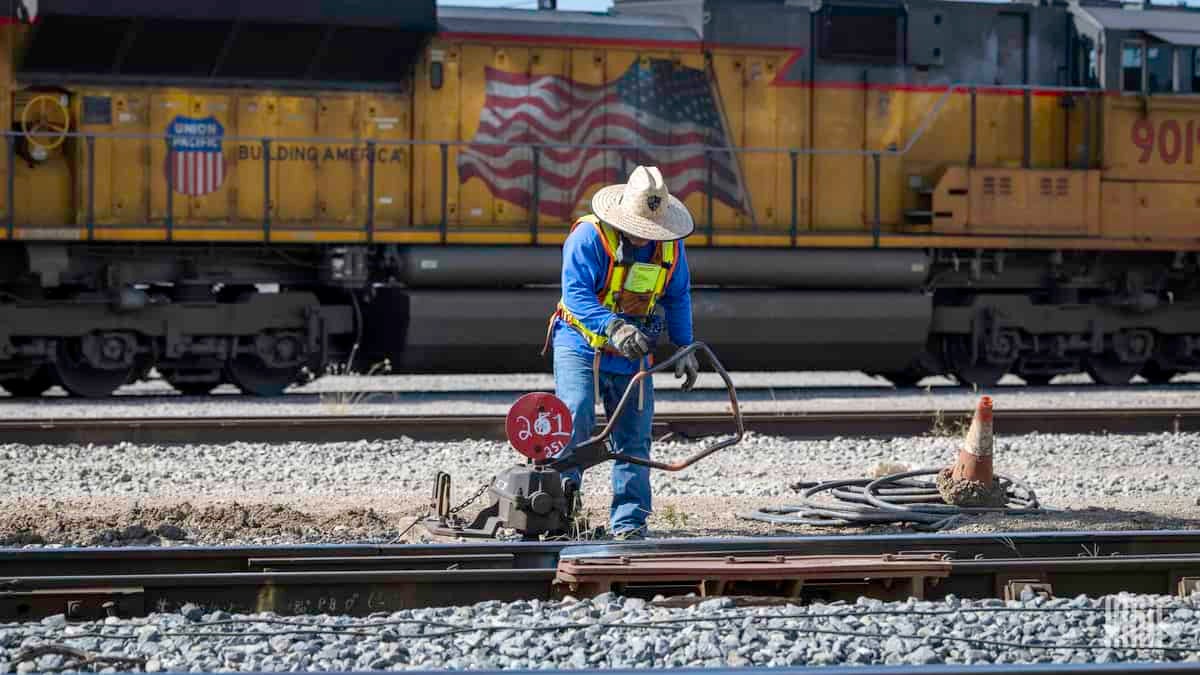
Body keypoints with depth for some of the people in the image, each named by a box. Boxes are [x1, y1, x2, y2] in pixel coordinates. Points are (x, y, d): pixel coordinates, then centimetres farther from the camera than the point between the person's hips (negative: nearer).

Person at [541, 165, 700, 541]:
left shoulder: (670, 245, -1)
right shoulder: (589, 235, -18)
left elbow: (678, 298, 14)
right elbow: (575, 293, -27)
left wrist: (684, 347, 9)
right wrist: (613, 326, -41)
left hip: (632, 354, 5)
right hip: (580, 344, -5)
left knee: (633, 439, 2)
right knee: (575, 417, -24)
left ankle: (628, 524, 6)